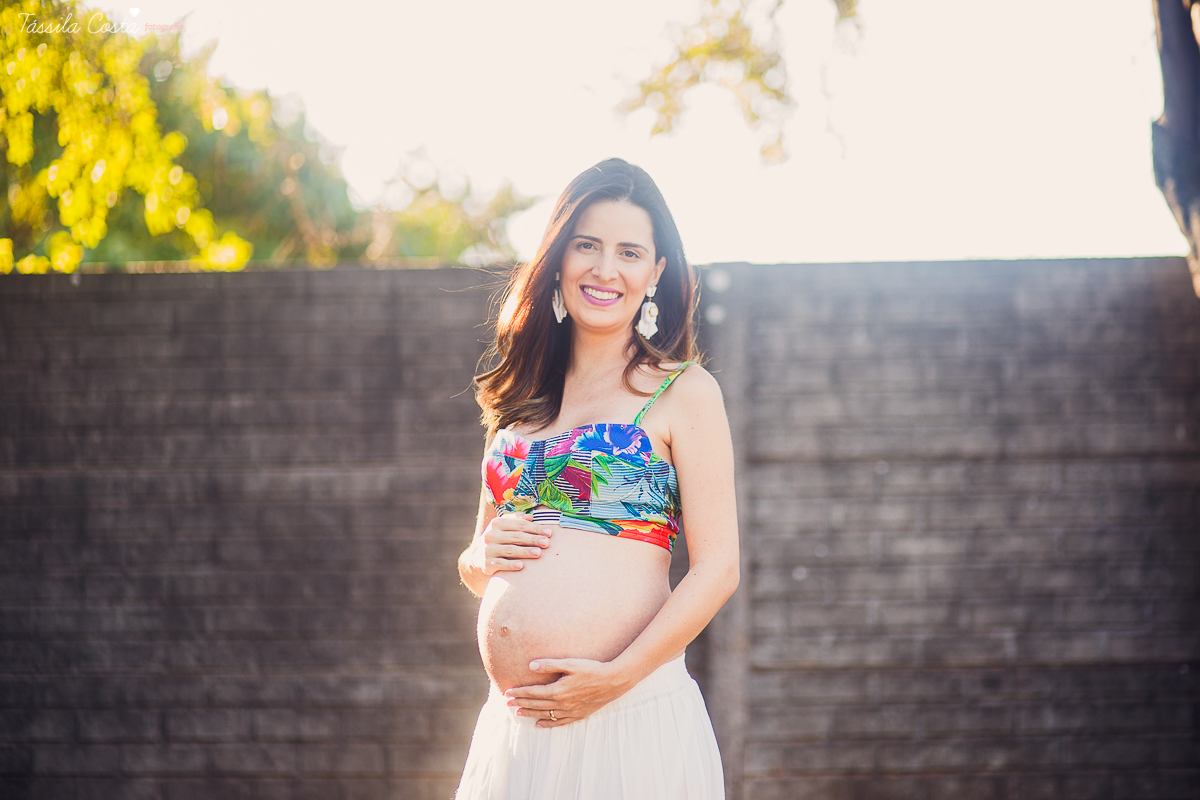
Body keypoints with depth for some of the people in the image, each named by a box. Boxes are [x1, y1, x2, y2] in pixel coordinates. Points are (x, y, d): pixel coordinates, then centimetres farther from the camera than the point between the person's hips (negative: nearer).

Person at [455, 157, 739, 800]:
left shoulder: (684, 392, 0)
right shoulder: (521, 401, 14)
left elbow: (716, 570, -6)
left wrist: (618, 676, -16)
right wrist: (484, 556, -1)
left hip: (631, 712, -4)